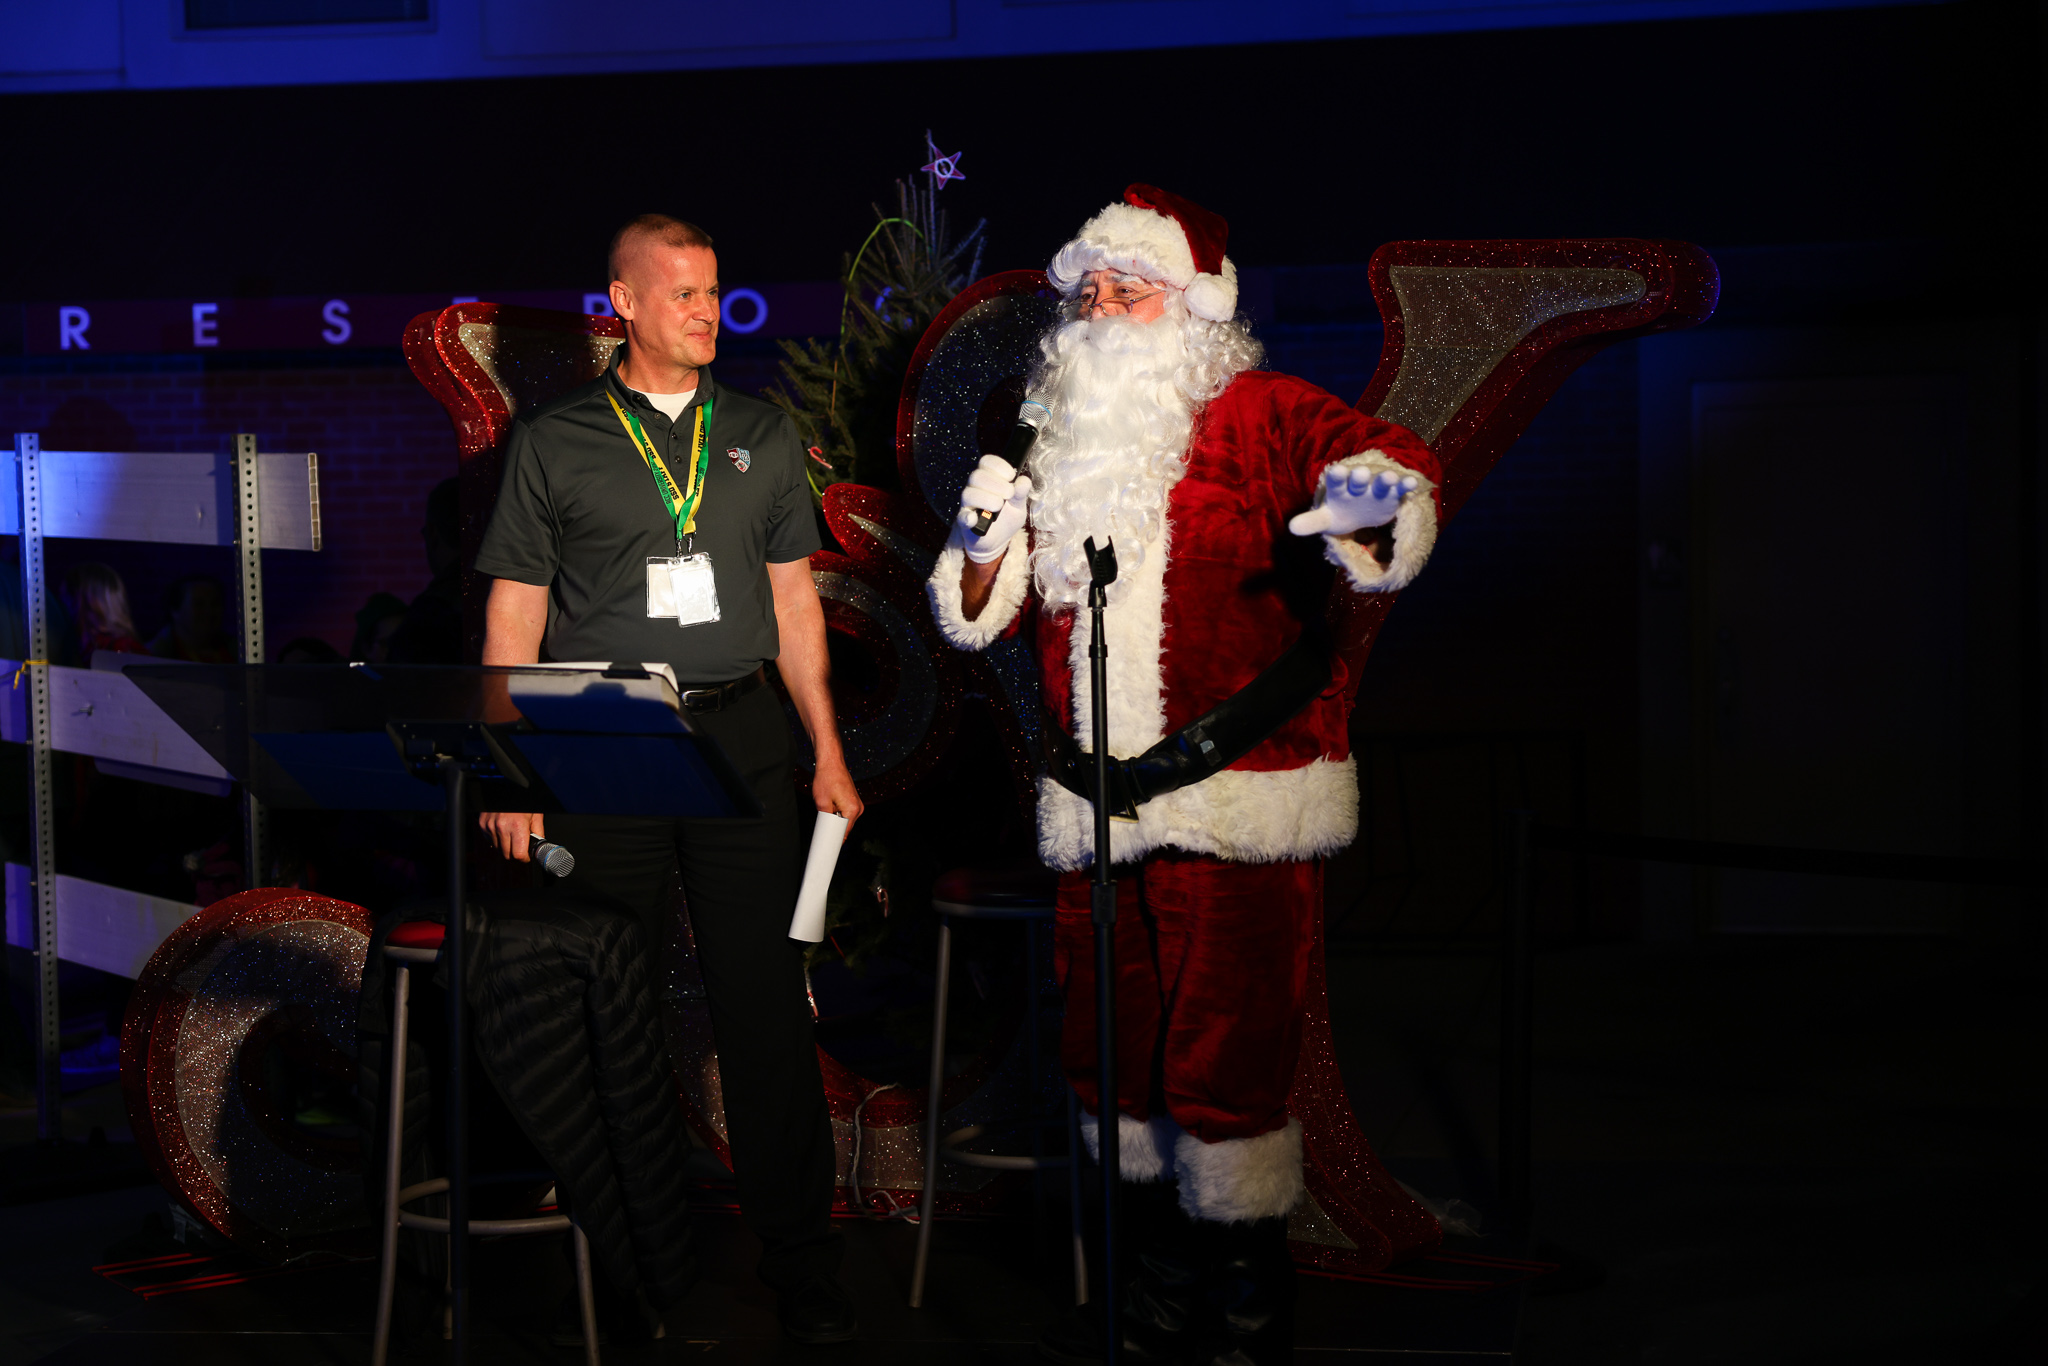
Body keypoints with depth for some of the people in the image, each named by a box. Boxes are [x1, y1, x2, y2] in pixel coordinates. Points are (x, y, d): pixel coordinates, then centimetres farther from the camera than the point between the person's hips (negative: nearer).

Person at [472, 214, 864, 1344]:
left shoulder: (762, 435, 12)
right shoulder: (552, 443, 5)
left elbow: (793, 596, 15)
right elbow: (515, 611, 4)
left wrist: (828, 750, 8)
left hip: (738, 732, 1)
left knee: (766, 996, -2)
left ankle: (798, 1251, 4)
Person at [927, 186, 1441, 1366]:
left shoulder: (1259, 415, -1)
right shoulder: (1064, 440, 16)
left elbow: (1378, 461, -18)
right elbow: (984, 616, 17)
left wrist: (1374, 494, -41)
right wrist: (988, 543, -4)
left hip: (1239, 803, -6)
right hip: (1097, 806, 6)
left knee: (1224, 1066, -6)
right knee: (1113, 1059, 13)